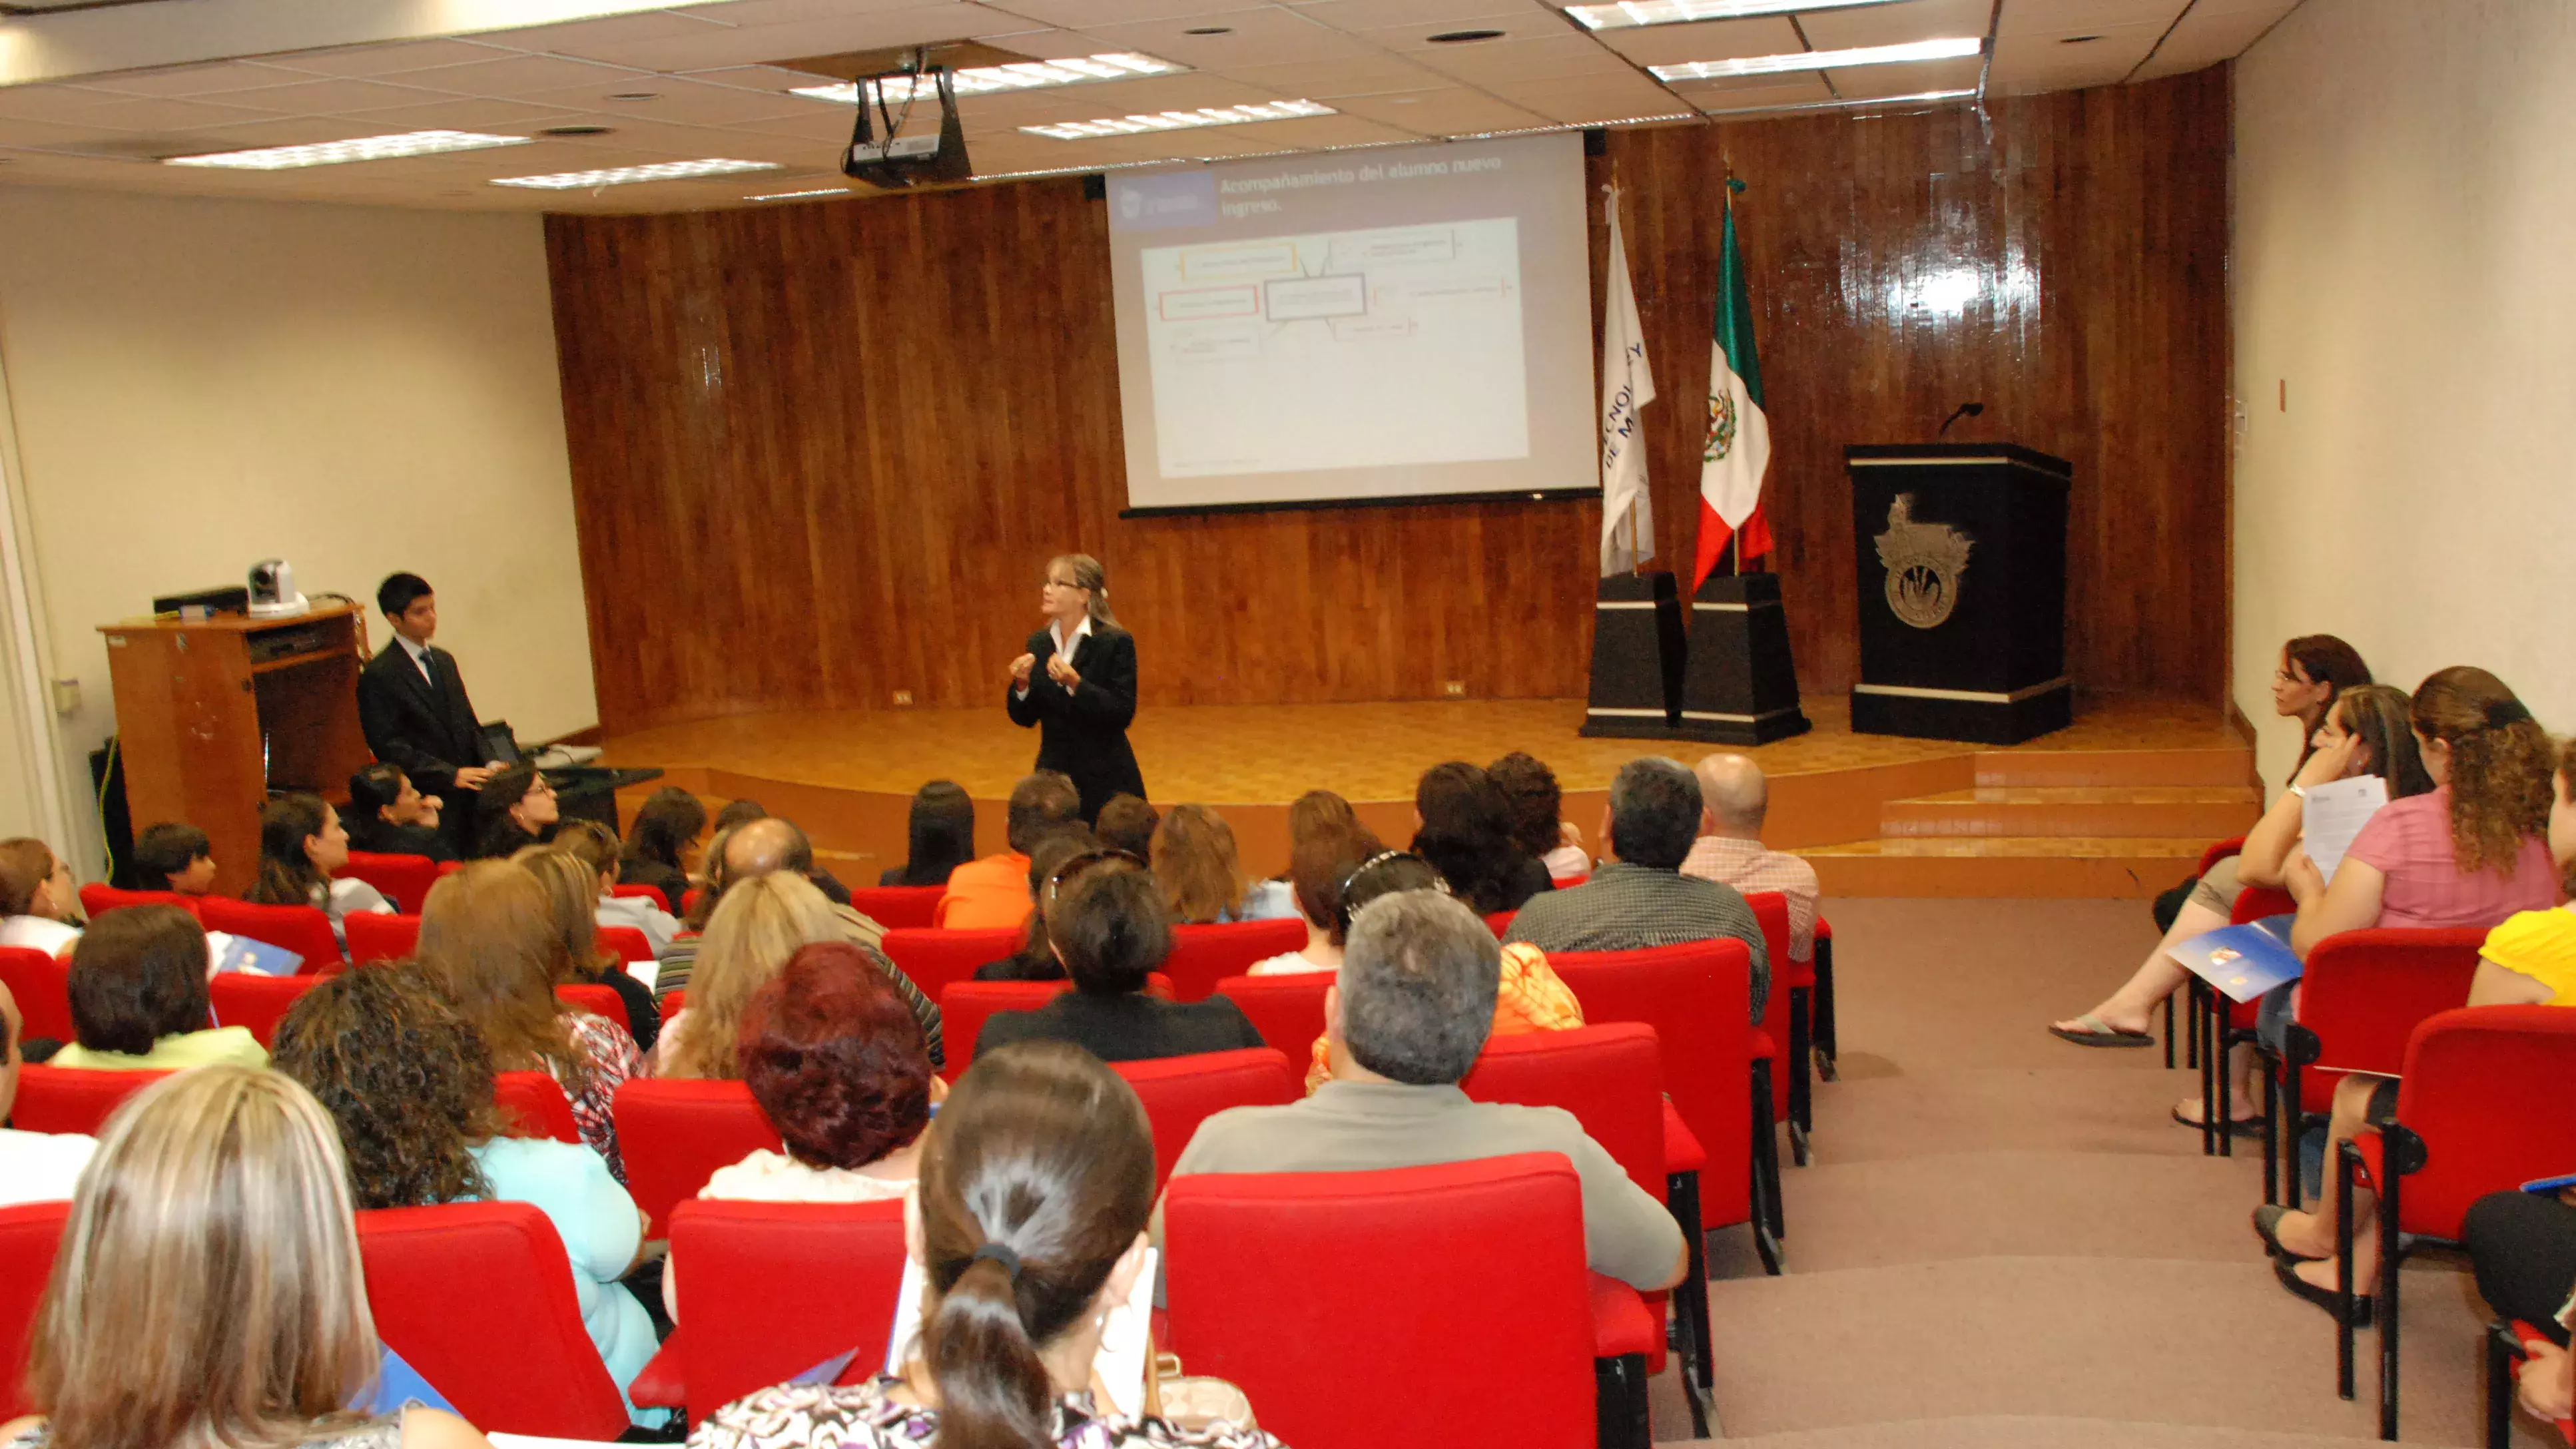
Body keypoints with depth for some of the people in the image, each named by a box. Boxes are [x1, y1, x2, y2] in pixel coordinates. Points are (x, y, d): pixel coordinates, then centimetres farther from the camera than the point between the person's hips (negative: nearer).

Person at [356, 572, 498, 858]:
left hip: (468, 795, 6)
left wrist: (489, 763, 1)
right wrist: (451, 774, -17)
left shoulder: (444, 660, 17)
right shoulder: (378, 676, -6)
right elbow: (389, 747, -11)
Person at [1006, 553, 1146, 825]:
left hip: (1105, 781, -4)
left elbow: (1123, 714, -15)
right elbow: (1025, 719, 9)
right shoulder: (1039, 643, 6)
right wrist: (1021, 685, -11)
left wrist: (1075, 684, -24)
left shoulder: (1116, 642, -9)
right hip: (1054, 775, 5)